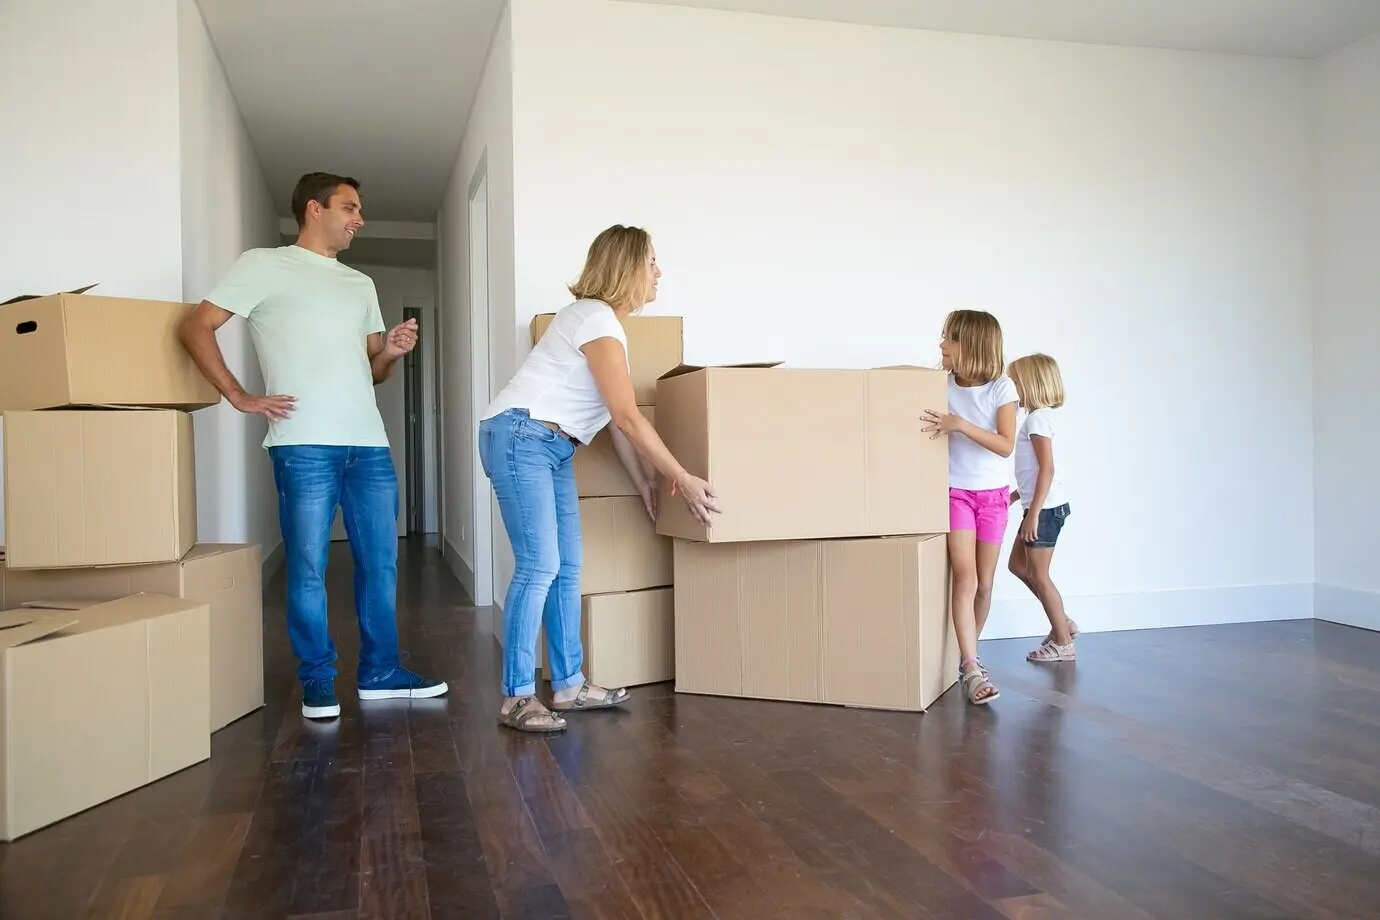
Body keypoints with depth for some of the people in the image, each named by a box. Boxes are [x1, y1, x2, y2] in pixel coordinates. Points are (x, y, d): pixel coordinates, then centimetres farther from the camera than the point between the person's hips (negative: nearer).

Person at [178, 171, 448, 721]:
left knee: (380, 564, 7)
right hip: (304, 445, -5)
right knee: (308, 568, -1)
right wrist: (240, 398, -7)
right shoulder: (265, 266, 4)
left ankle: (380, 673, 19)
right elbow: (196, 328, -2)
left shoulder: (360, 284, 22)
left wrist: (391, 352, 2)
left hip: (370, 444, 6)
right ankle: (317, 681, 12)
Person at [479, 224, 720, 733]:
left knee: (567, 566, 7)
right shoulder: (597, 321, -15)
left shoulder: (605, 321, 15)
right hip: (520, 438, -10)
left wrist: (645, 483, 13)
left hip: (552, 446, 10)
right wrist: (682, 479, -15)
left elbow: (616, 418, 15)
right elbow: (628, 418, -19)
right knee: (539, 567, -12)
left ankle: (569, 686, 14)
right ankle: (517, 698, -5)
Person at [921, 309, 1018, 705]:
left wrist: (960, 424, -26)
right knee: (965, 578, -13)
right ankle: (972, 668, -13)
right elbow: (926, 428, 2)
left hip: (993, 494, 1)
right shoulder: (942, 385, -4)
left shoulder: (1001, 387, -8)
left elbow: (1005, 446, -16)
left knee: (985, 584, 7)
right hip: (955, 492, -1)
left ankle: (967, 657, 24)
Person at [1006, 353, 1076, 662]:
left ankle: (1063, 643, 10)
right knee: (1018, 565, 17)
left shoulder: (1038, 417, -16)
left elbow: (1047, 469, -22)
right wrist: (1012, 497, 21)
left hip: (1046, 507, -10)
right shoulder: (1038, 416, 13)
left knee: (1038, 575, 0)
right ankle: (1062, 623, 24)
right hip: (1039, 505, 10)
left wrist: (1034, 514, -22)